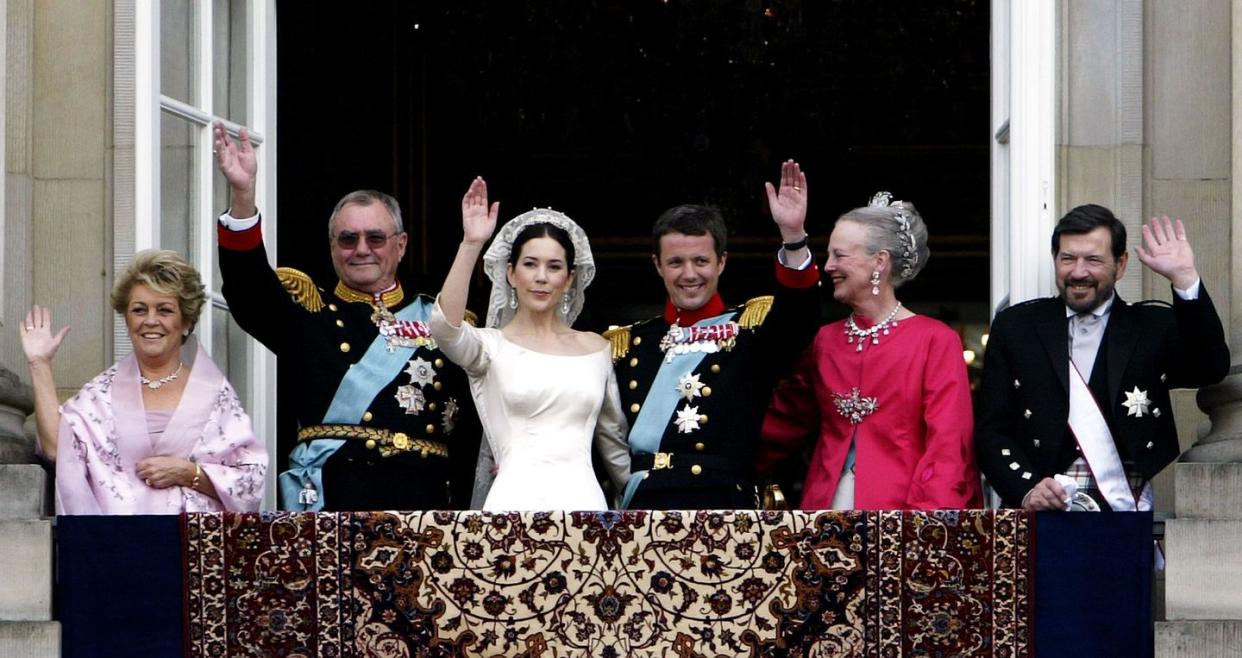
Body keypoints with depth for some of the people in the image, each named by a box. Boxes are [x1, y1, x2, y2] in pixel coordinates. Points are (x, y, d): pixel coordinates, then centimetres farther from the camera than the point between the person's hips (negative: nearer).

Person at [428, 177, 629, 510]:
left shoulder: (596, 348, 14)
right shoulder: (491, 345, 5)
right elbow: (444, 326, -18)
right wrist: (471, 244, -22)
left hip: (583, 497, 3)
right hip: (516, 498, -3)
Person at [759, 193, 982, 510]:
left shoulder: (936, 341, -2)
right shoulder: (826, 340, 14)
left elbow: (947, 447, -8)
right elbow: (787, 421, 18)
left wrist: (923, 526, -18)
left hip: (898, 508, -4)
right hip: (828, 506, 5)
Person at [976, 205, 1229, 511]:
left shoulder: (1154, 327, 12)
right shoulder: (1015, 327, 13)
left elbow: (1211, 368, -6)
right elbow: (991, 431, 10)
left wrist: (1184, 279, -13)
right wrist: (1027, 490, -8)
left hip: (1127, 510, 0)